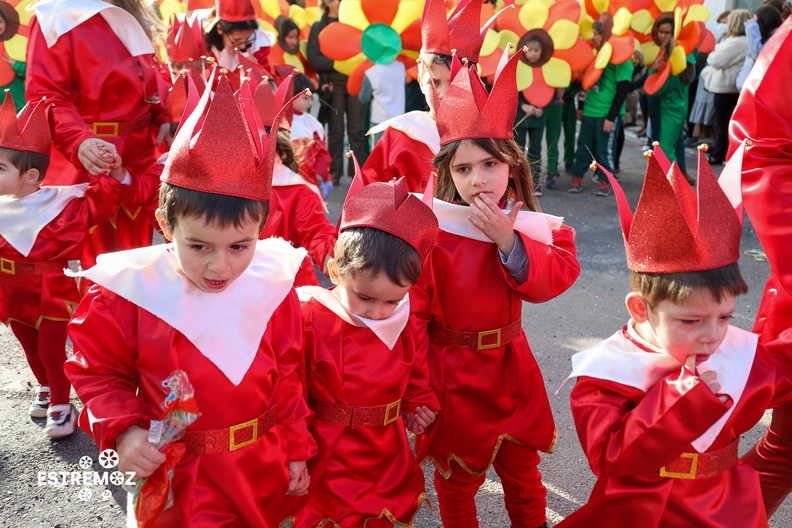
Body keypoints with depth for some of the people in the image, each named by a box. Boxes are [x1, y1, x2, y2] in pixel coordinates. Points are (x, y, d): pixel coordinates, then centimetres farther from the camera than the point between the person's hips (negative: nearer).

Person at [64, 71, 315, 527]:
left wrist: (295, 447, 8)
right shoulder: (128, 291, -17)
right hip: (182, 478, -2)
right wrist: (123, 430, -17)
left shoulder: (273, 286, -11)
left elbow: (288, 374, 1)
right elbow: (97, 371, -2)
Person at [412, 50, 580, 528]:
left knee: (523, 469, 24)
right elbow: (412, 312, -16)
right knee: (457, 479, 16)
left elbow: (550, 283, -13)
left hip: (511, 368, 4)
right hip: (451, 375, -4)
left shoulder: (526, 226, -3)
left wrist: (509, 241, -26)